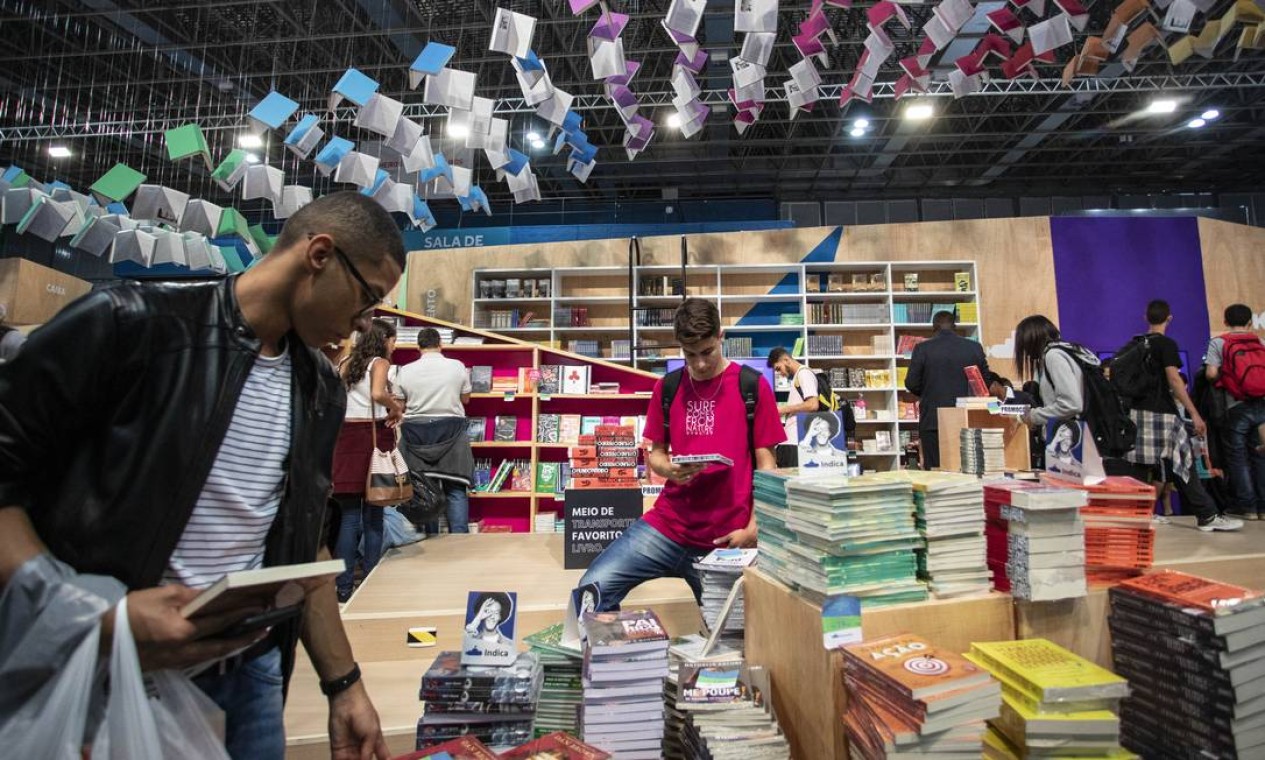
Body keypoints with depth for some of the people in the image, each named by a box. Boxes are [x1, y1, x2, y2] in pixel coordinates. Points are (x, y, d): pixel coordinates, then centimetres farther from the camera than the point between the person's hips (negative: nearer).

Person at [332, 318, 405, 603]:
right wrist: (397, 408, -6)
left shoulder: (346, 364, 14)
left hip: (347, 435, 5)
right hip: (374, 435, -5)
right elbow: (378, 394, -23)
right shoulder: (380, 363, -4)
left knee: (349, 514, 6)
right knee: (373, 512, 5)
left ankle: (343, 586, 5)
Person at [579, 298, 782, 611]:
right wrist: (669, 470, -10)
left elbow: (765, 463, -1)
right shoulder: (667, 388, 7)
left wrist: (753, 529, -10)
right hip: (667, 523, 2)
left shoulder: (752, 386, -2)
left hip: (727, 536, -2)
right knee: (592, 589, -9)